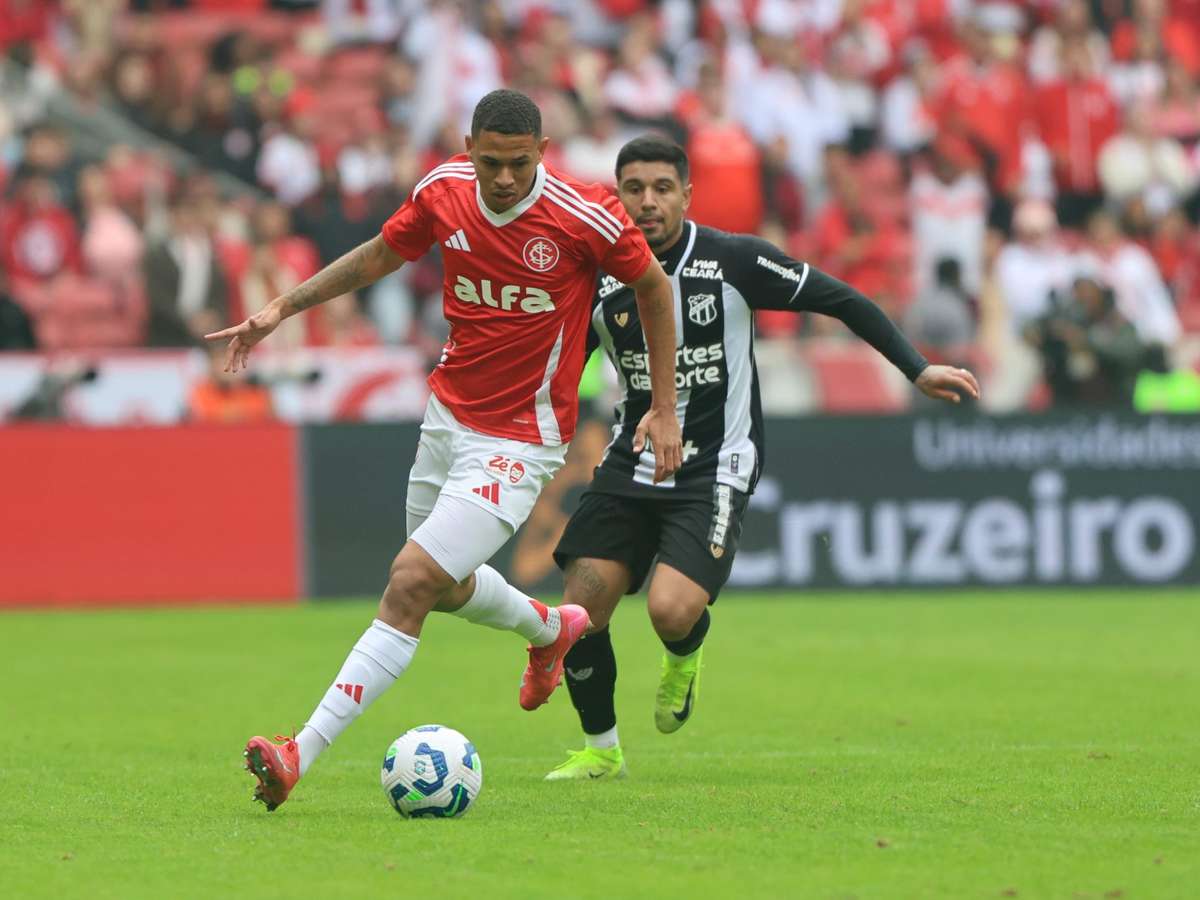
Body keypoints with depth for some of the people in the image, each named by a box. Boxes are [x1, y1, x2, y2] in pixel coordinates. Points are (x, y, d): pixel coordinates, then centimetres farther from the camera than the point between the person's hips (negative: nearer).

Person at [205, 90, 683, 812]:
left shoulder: (584, 218, -19)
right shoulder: (444, 190, -7)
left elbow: (652, 284, -2)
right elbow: (379, 256, 12)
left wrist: (665, 408, 0)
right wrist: (281, 309, 6)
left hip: (518, 441, -7)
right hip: (448, 416, 7)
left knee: (411, 586, -18)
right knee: (445, 586, 24)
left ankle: (302, 754, -20)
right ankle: (552, 628, 57)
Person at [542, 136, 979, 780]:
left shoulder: (733, 260, -9)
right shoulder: (598, 281, -1)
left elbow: (840, 300, -2)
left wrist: (917, 370, -6)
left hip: (714, 471, -4)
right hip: (630, 464, 4)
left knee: (671, 611, -24)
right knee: (581, 607, -8)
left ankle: (684, 657, 15)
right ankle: (600, 749, 17)